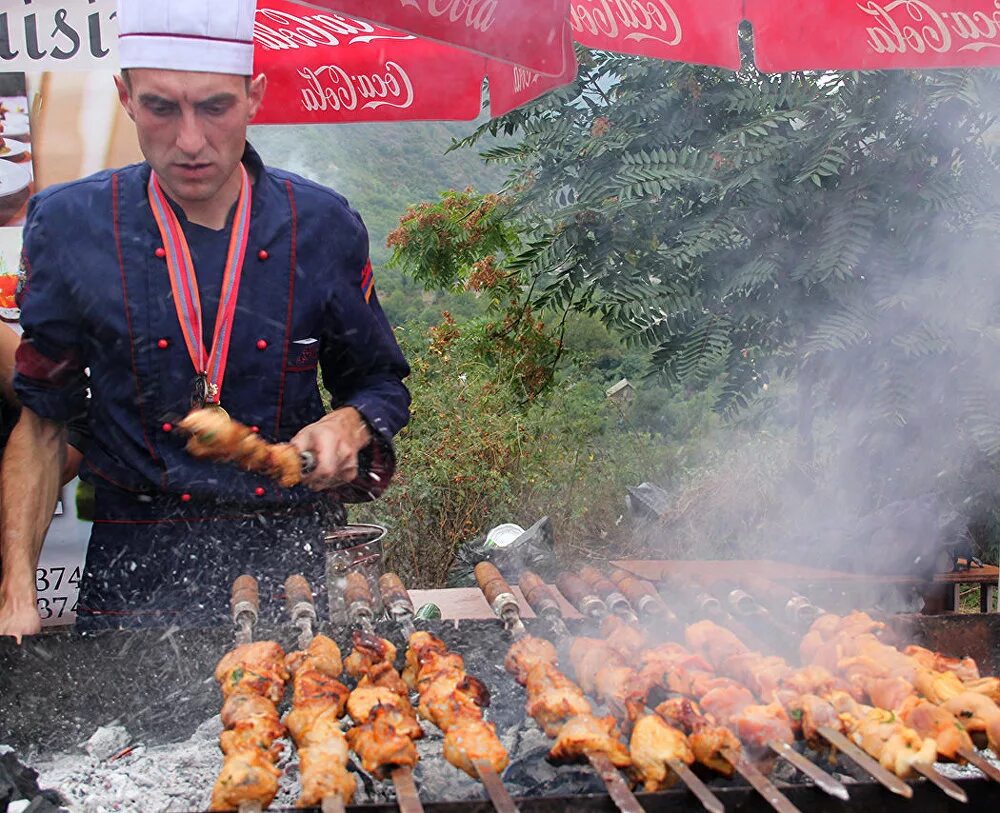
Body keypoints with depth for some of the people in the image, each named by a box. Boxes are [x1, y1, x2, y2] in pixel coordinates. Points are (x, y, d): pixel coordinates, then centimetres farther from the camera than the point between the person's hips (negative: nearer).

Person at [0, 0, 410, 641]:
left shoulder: (324, 226, -3)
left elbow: (381, 384, 10)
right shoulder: (69, 226, -4)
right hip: (132, 570, -1)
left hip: (288, 562, 1)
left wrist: (350, 424, -13)